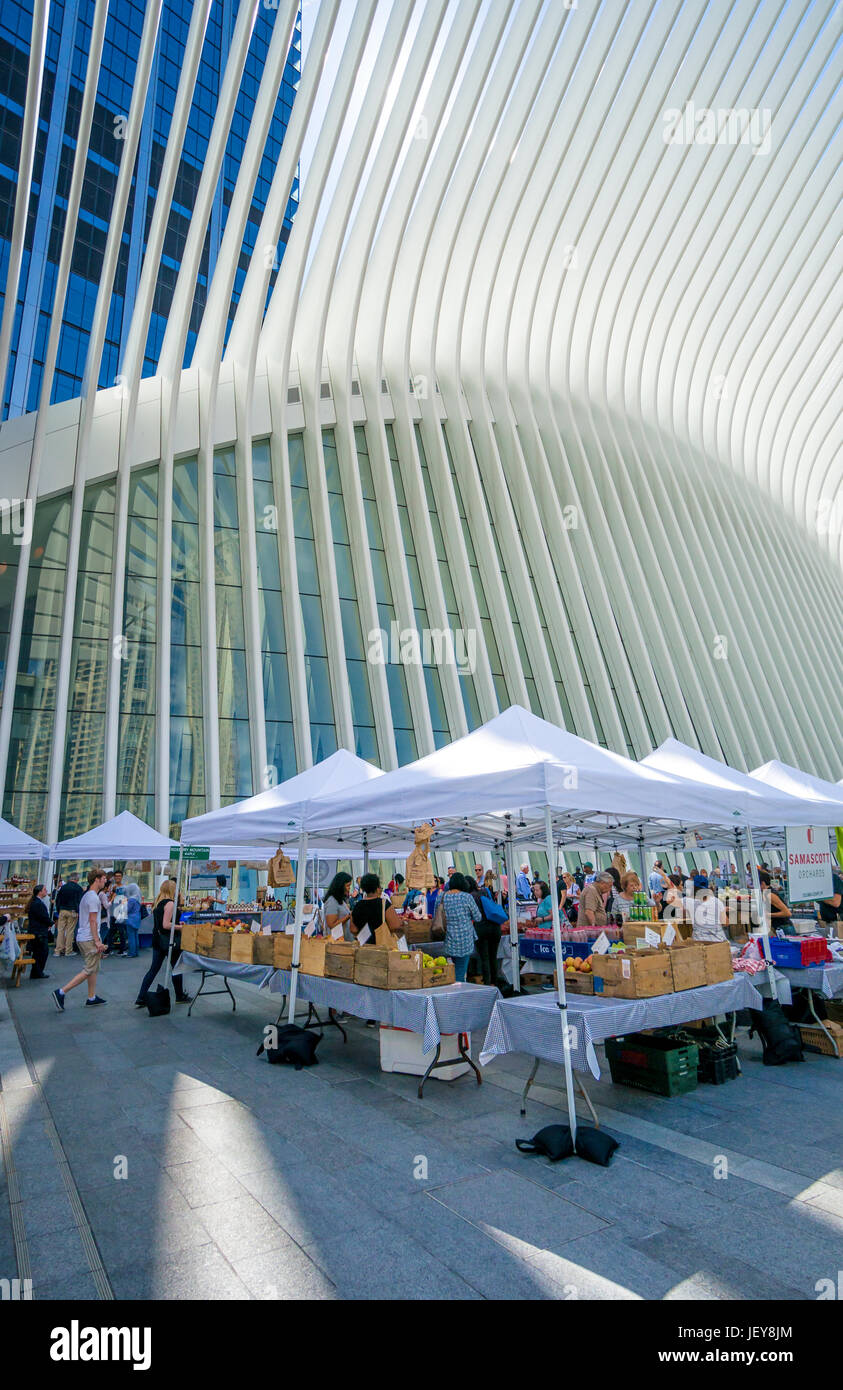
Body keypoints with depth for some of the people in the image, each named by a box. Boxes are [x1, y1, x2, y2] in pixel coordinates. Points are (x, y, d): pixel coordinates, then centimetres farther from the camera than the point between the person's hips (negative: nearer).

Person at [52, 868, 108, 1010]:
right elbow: (93, 921, -19)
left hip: (82, 938, 10)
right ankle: (61, 992, -6)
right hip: (89, 939, -10)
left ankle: (91, 998, 19)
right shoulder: (93, 897, -15)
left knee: (94, 968, 15)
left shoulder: (86, 895, 16)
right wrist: (98, 941, -18)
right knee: (89, 970, -6)